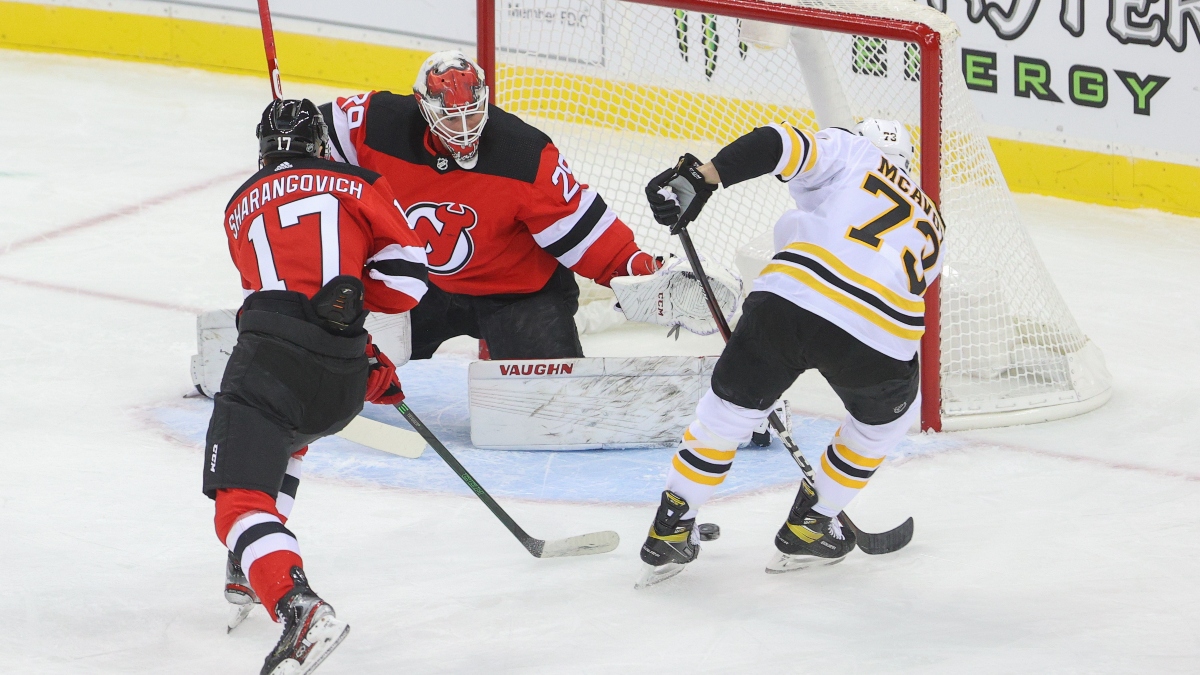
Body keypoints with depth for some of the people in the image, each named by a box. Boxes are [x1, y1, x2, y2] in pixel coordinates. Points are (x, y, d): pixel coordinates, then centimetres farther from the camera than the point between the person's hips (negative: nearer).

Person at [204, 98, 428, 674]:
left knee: (240, 499, -12)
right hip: (343, 387, 3)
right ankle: (253, 571, 31)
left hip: (271, 358, -3)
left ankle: (298, 610, -38)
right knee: (287, 434, 36)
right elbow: (405, 272, 5)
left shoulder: (241, 206, 23)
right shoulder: (359, 185, 16)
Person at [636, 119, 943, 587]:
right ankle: (808, 529, 35)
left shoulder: (852, 152, 22)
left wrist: (699, 178, 0)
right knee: (886, 416, 34)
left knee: (728, 408, 21)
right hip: (880, 335, 2)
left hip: (793, 301, -2)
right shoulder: (928, 223, 34)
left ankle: (671, 531, 24)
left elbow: (780, 145, 3)